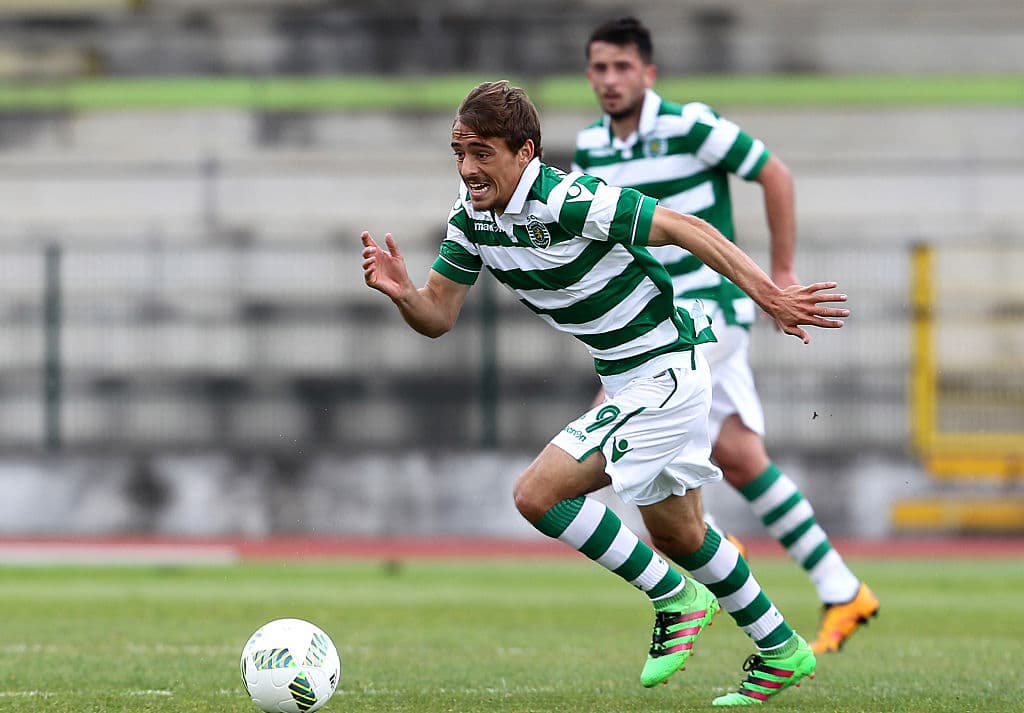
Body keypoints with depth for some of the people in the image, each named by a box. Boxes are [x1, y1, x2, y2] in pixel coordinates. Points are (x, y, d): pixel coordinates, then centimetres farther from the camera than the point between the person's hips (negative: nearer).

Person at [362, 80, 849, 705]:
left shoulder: (571, 201, -26)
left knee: (537, 494, -16)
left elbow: (686, 228, -24)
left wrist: (770, 296, -27)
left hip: (664, 369, -9)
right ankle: (781, 650, 38)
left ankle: (675, 599, -1)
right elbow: (438, 316, 2)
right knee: (677, 535, 22)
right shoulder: (472, 216, -2)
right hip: (625, 378, 9)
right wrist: (401, 291, -20)